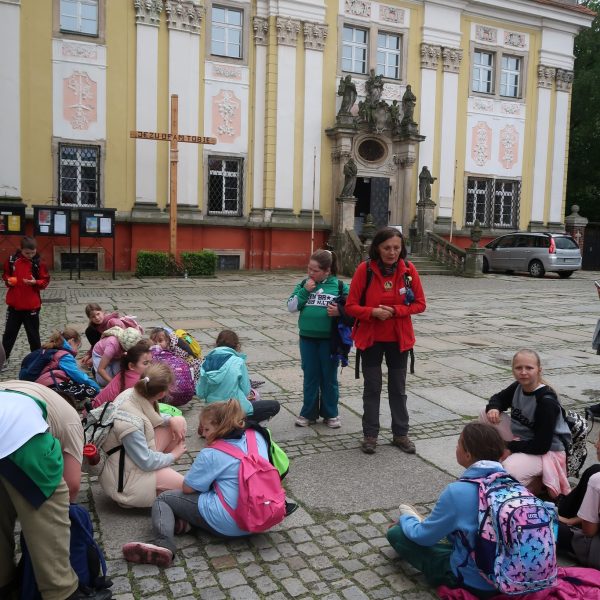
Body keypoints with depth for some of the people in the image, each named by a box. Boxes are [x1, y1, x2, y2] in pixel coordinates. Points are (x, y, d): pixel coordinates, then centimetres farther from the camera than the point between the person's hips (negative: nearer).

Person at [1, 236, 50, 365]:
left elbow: (46, 281, -3)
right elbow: (5, 274, 13)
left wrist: (35, 282, -21)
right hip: (14, 304, 2)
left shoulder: (38, 263, -8)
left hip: (32, 306, -2)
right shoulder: (12, 260, -2)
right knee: (9, 332, 12)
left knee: (33, 334, 9)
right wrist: (8, 280, -8)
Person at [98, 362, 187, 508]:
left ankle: (163, 473, 10)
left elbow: (154, 418, 10)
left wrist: (172, 420, -9)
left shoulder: (133, 393, -11)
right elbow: (147, 462, -25)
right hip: (123, 476, -9)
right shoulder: (130, 421, -34)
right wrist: (173, 455, -9)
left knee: (180, 422, 1)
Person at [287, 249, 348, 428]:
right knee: (310, 377, 10)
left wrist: (340, 311, -18)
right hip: (307, 338, 2)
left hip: (330, 339, -2)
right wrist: (305, 291, -12)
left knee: (329, 377, 9)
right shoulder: (303, 284, 4)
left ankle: (330, 414, 23)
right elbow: (291, 307, -2)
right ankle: (308, 413, 22)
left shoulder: (340, 286, -4)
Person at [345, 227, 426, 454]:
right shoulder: (365, 269, -13)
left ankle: (400, 433, 27)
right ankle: (370, 434, 21)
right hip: (370, 338, -1)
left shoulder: (408, 269, -8)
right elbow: (351, 306, -10)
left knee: (398, 387, 13)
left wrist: (394, 310, -19)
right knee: (372, 387, 9)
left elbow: (420, 304, -4)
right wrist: (373, 312, -27)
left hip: (398, 339, 2)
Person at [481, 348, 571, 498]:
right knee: (487, 415, -3)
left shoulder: (547, 401, -26)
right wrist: (493, 408, -11)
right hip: (520, 439, 8)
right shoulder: (517, 387, -6)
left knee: (509, 472, -34)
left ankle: (538, 482, -1)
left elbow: (541, 446, -25)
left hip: (547, 451, -8)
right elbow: (498, 398, 14)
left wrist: (509, 447, -17)